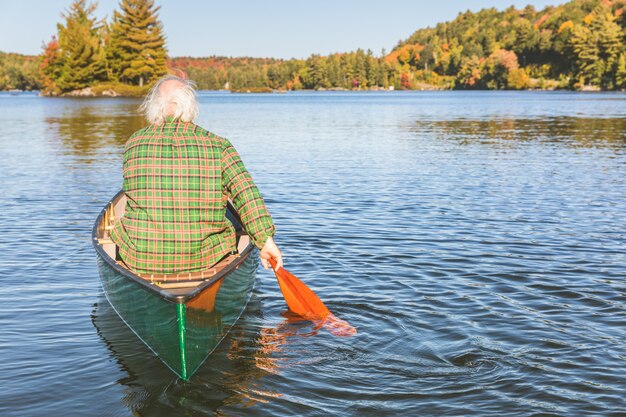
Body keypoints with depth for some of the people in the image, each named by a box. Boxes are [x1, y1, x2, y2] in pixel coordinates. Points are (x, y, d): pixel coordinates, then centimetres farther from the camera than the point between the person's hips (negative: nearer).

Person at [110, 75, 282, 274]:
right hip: (201, 261, -1)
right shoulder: (218, 145, -5)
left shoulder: (134, 143, 0)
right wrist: (266, 240, -9)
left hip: (140, 260, 1)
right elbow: (246, 193, -13)